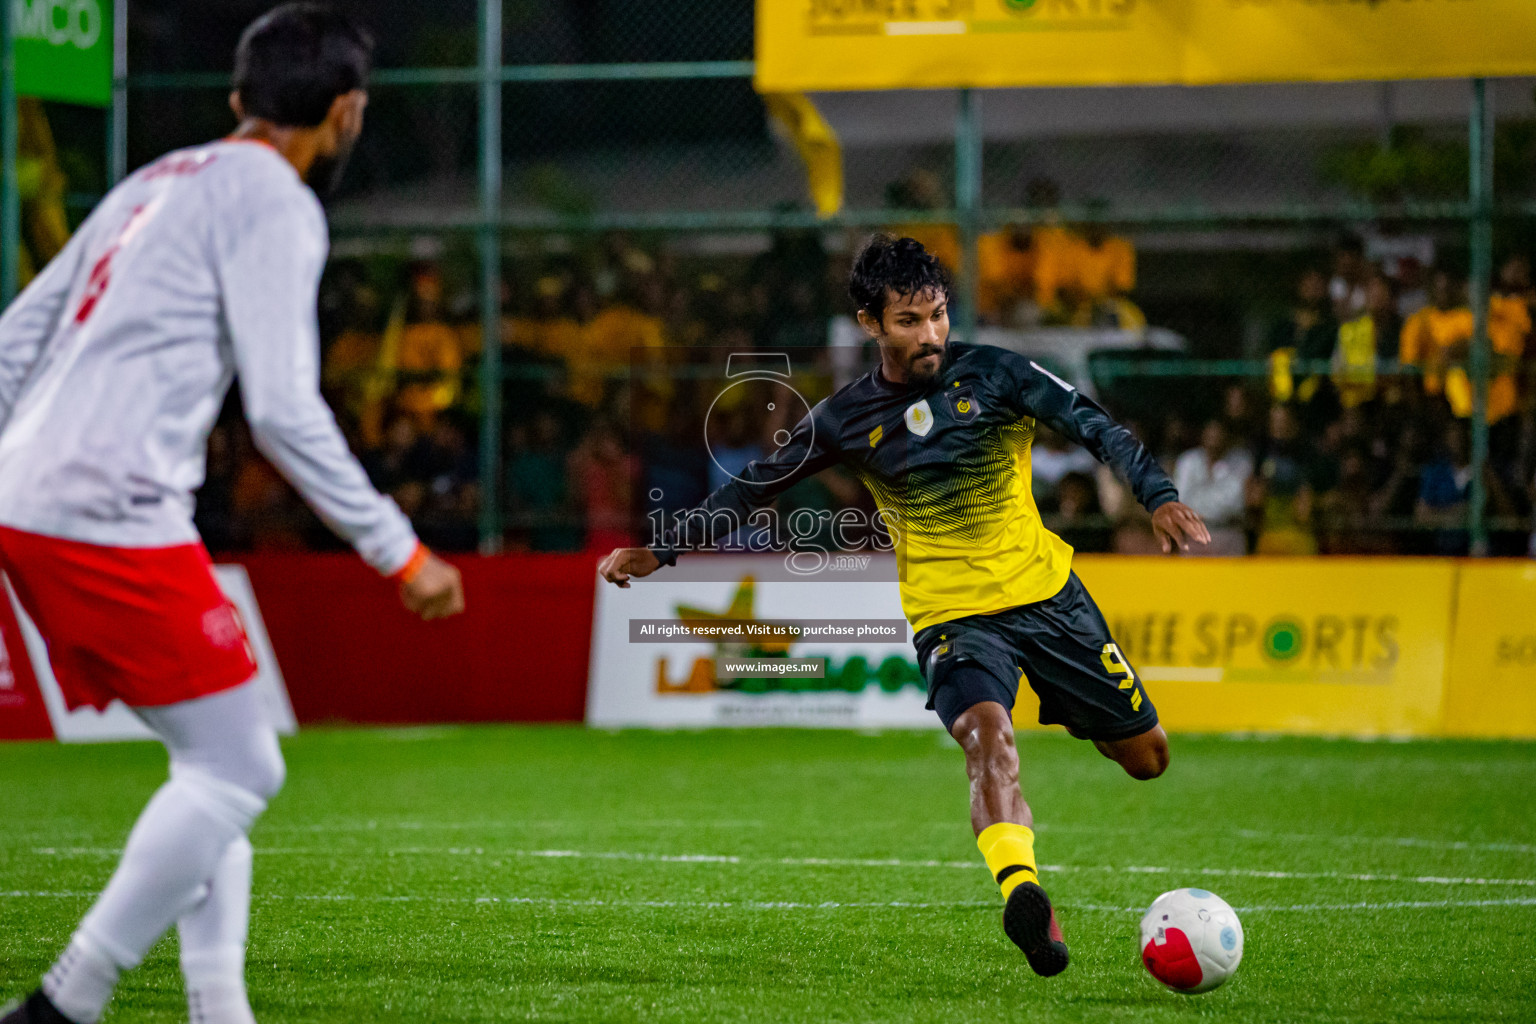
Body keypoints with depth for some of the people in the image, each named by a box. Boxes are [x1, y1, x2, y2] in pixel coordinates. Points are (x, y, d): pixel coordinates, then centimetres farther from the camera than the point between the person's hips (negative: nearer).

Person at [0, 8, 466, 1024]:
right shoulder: (275, 204, -4)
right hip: (114, 517, -9)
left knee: (218, 763, 14)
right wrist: (400, 554, -8)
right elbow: (285, 411, -12)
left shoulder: (155, 184, 22)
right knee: (237, 770, -5)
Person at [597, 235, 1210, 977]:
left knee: (1146, 758, 7)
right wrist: (658, 552, 0)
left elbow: (1093, 427, -12)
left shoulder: (990, 374, -5)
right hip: (952, 615, -1)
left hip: (1046, 592, 2)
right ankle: (1022, 892, -52)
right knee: (987, 735, -32)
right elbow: (754, 487, 7)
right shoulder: (850, 419, -1)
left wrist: (1158, 496, -29)